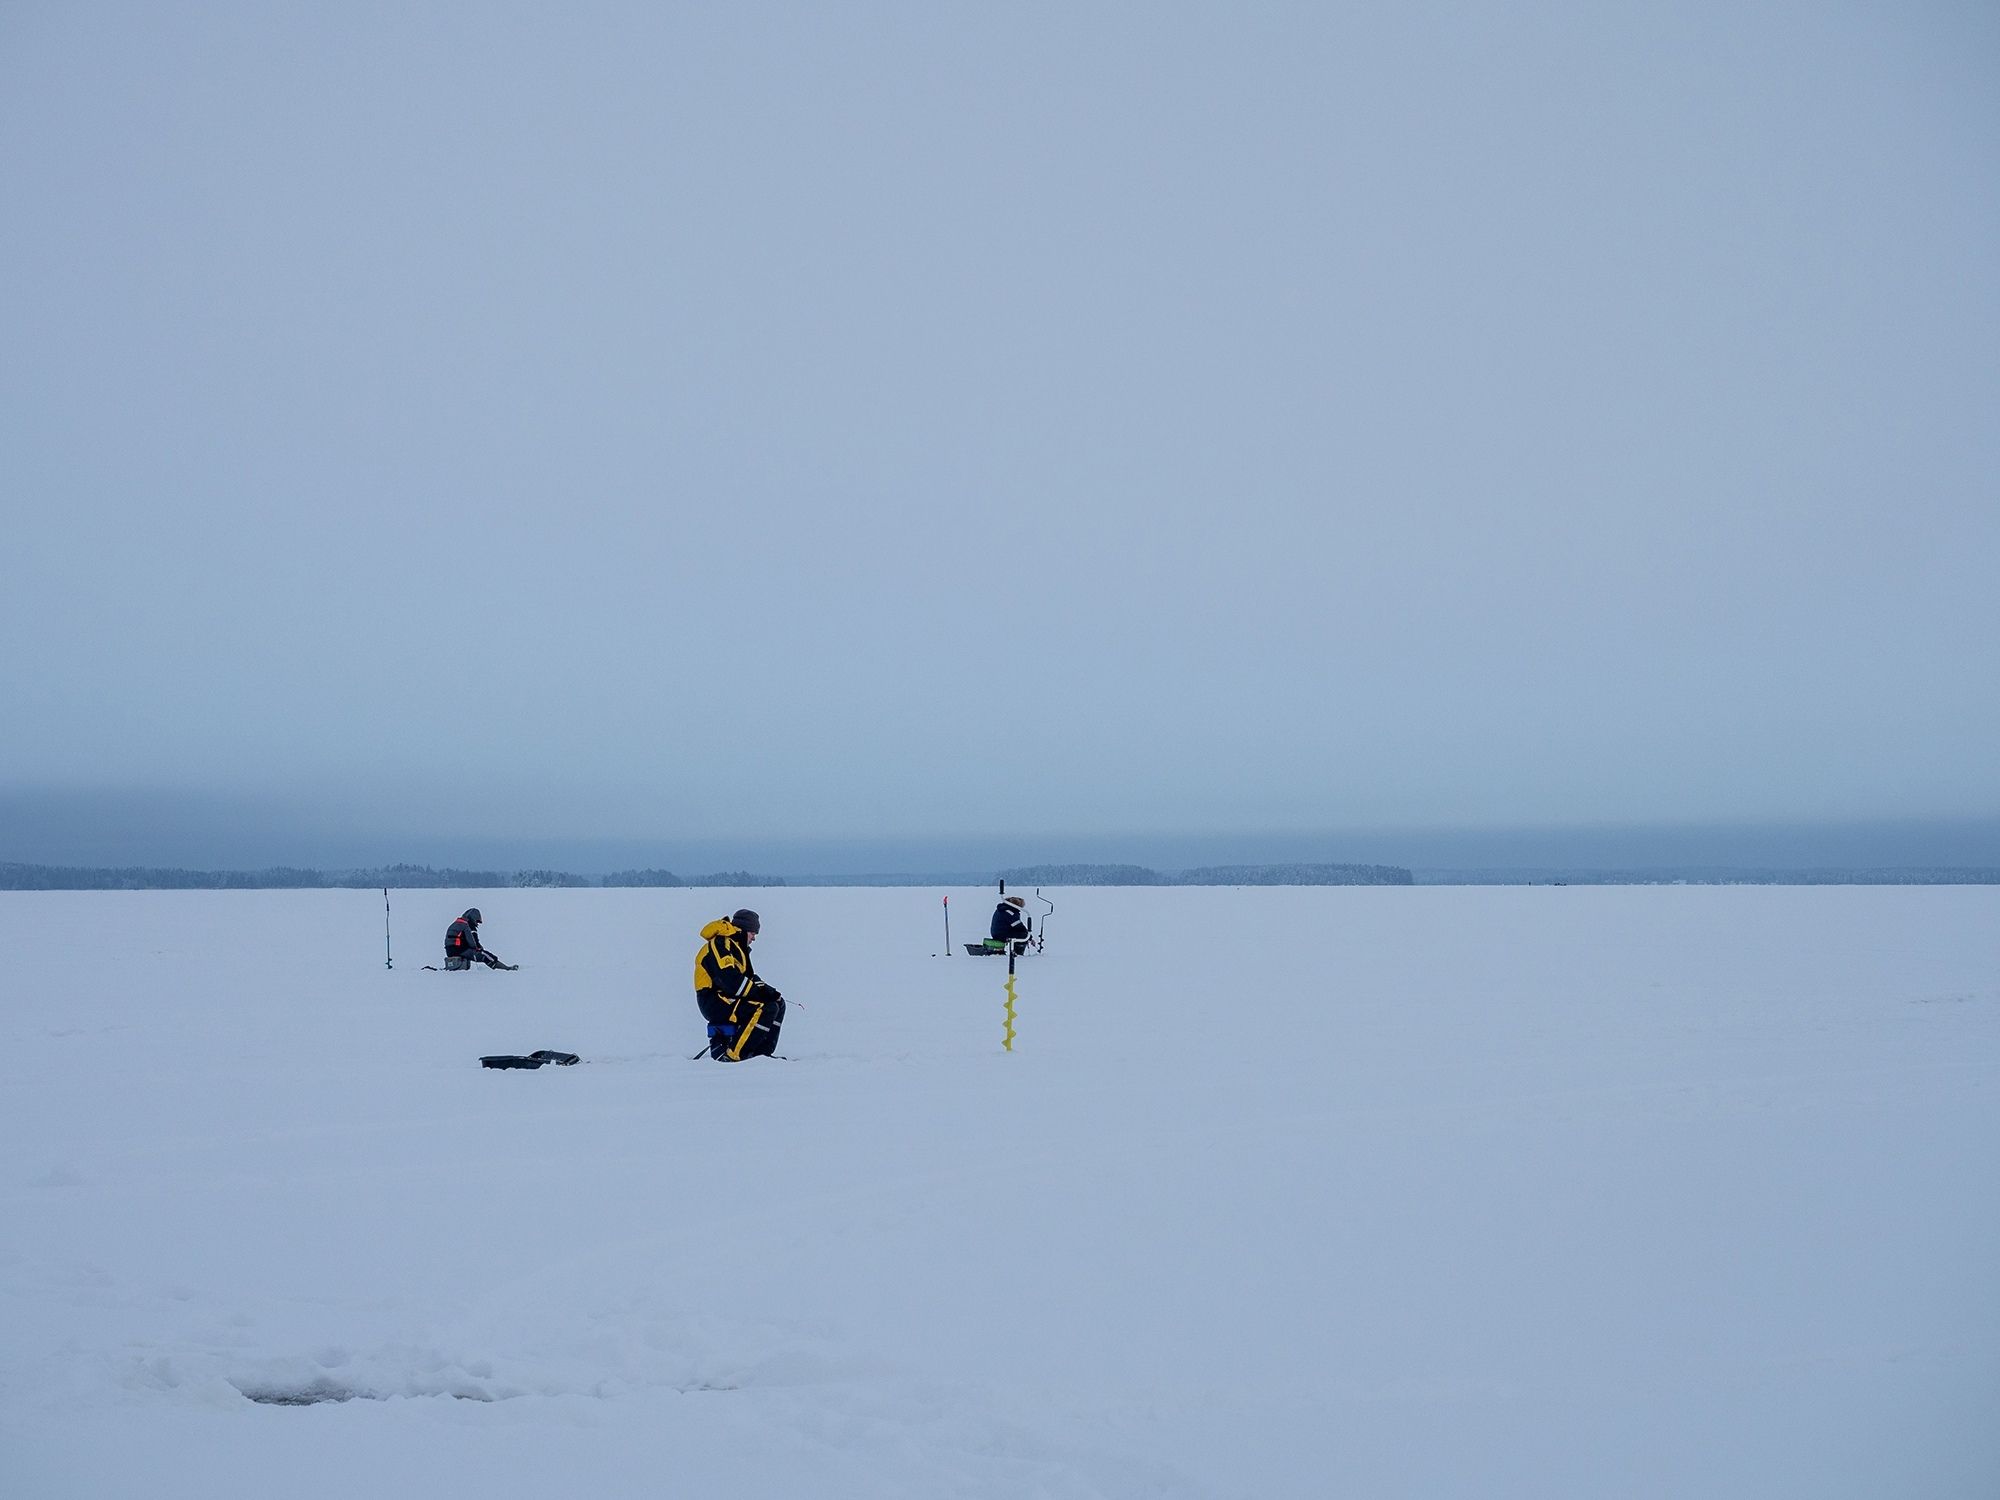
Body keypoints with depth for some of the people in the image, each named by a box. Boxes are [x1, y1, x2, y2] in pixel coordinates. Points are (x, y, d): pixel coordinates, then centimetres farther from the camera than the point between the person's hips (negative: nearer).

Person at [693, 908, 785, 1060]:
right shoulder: (720, 945, -14)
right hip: (714, 1003, -11)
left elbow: (749, 977, 20)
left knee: (779, 1003, 8)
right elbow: (732, 982, -25)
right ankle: (732, 1054, -23)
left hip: (727, 998, 11)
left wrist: (769, 992, 1)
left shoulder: (736, 946, 20)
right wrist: (764, 994, -19)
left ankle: (761, 1053, 3)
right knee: (767, 1009, -25)